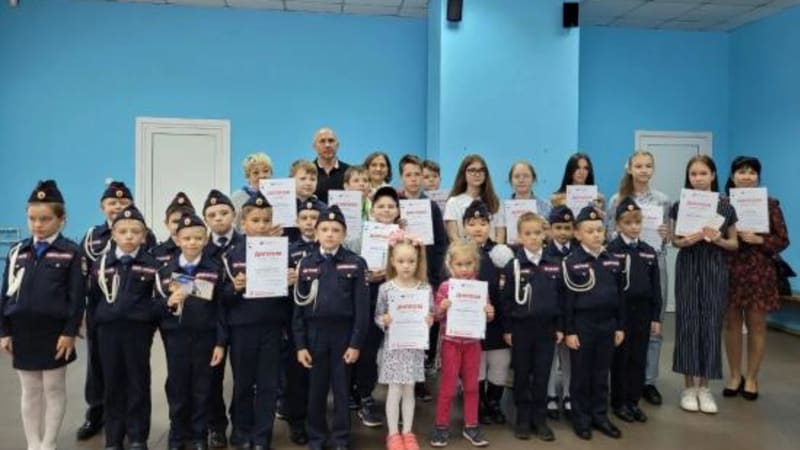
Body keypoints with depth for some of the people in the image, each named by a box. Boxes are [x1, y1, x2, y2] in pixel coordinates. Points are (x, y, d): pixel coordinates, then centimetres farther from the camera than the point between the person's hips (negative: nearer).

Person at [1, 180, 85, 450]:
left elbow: (77, 296, -8)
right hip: (22, 331, 4)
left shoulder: (70, 253, -6)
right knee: (30, 391, 13)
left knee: (54, 389, 7)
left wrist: (70, 332, -12)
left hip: (54, 331, -4)